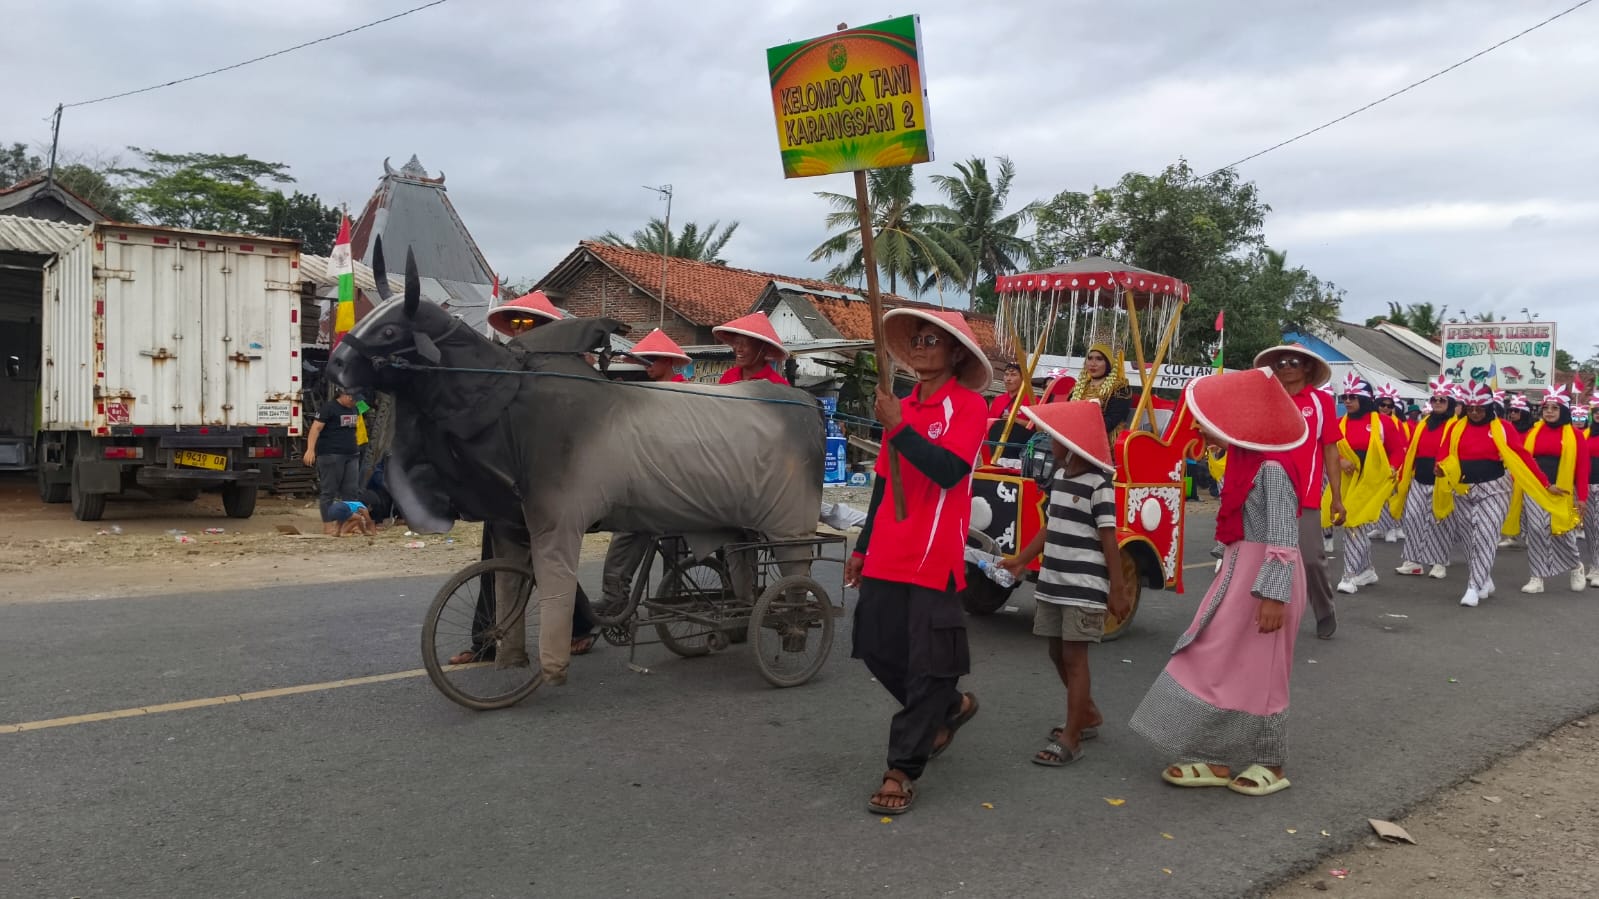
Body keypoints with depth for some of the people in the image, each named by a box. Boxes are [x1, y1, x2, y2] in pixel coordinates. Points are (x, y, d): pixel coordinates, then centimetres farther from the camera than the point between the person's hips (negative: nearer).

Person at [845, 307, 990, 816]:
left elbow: (948, 471, -22)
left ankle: (902, 769, 11)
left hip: (935, 559, -7)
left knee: (926, 665, 0)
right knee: (878, 649, 11)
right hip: (887, 556, 7)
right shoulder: (903, 407, 13)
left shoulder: (968, 406, -6)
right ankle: (949, 706, 34)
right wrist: (862, 547, 20)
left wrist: (898, 429, -21)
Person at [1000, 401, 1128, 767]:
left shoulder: (1099, 484, -14)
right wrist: (1022, 559, 25)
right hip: (1053, 583, 8)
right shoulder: (1060, 476, 11)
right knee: (1058, 654, 16)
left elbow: (1108, 538, -15)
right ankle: (1088, 715, 36)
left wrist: (1117, 589, -15)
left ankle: (1070, 738, 3)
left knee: (1074, 656, -4)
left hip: (1084, 588, -8)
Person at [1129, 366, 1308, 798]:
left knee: (1256, 670, 2)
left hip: (1263, 577, -10)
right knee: (1219, 661, 11)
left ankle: (1269, 763, 18)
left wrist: (1274, 594, -25)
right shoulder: (1246, 459, 9)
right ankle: (1216, 757, 19)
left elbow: (1283, 536, -22)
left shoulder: (1272, 467, -20)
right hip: (1240, 570, 10)